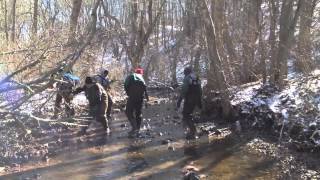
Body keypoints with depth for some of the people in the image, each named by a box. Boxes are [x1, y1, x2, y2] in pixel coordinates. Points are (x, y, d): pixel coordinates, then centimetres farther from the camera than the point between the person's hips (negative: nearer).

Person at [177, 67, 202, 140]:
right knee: (188, 115, 22)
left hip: (188, 100, -8)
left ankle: (193, 133, -9)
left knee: (185, 117, -3)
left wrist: (179, 101, -17)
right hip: (195, 100, 8)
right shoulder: (197, 78, 15)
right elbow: (200, 92, 18)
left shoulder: (187, 78, -10)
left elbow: (183, 90, -19)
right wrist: (199, 102, 25)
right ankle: (192, 131, 24)